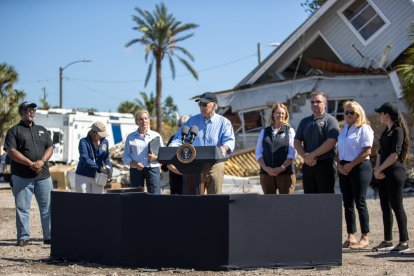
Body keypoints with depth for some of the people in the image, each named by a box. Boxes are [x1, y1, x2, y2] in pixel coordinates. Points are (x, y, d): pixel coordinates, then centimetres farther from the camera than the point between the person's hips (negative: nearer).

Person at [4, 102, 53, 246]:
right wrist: (30, 164, -17)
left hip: (43, 176, 4)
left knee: (47, 207, 3)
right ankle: (23, 237, 6)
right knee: (22, 208, -1)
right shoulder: (14, 131, 3)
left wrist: (41, 161, -10)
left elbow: (50, 148, 11)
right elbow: (11, 151, -8)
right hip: (22, 177, -4)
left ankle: (49, 236, 9)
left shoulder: (42, 130, 18)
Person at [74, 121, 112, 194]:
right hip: (83, 176, -4)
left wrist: (108, 167, -11)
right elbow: (85, 159, -20)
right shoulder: (84, 142, -10)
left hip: (98, 177, 4)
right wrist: (100, 168, -27)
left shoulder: (104, 142, 5)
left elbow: (106, 158, 12)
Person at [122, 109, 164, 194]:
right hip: (135, 170, 1)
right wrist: (134, 164, -10)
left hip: (152, 168, -1)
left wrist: (155, 157, -12)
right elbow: (125, 156, 8)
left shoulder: (156, 136, 10)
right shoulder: (130, 137, 10)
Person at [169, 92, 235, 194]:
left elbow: (229, 140, -10)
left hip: (215, 166, -2)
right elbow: (178, 139, 6)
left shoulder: (224, 122, 4)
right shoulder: (192, 121, 12)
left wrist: (224, 148, -35)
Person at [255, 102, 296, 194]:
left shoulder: (289, 131, 6)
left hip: (285, 172, -3)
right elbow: (258, 153, 8)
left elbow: (292, 153, -2)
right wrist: (265, 168, -8)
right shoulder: (264, 131, 14)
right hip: (266, 173, 3)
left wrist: (282, 168, -14)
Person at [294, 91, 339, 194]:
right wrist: (305, 156, -7)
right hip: (308, 165, 6)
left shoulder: (330, 120, -2)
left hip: (325, 165, -5)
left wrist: (312, 155, -14)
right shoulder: (305, 122, 16)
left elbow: (331, 142, -14)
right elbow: (297, 142, 12)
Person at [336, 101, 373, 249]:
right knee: (347, 203, 6)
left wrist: (350, 165, -14)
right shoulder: (344, 129, 17)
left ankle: (365, 237, -2)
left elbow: (367, 151, -13)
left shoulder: (364, 128, -6)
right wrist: (339, 164, 0)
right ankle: (351, 236, 11)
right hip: (344, 169, 7)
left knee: (360, 203, -7)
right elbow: (339, 149, 18)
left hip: (360, 167, -7)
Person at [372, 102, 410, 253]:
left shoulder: (398, 130, -12)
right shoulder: (386, 131, 16)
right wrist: (377, 168, 1)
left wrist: (379, 169, -12)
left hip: (395, 172, -9)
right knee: (385, 207, 10)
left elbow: (394, 155, -19)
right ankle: (387, 241, 17)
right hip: (384, 174, 9)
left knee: (396, 207, -6)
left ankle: (404, 242, -1)